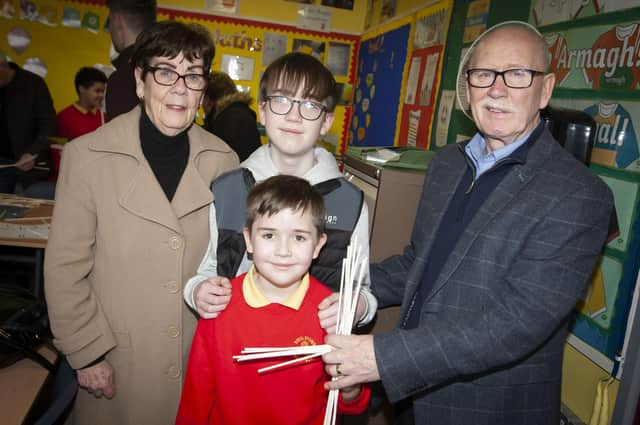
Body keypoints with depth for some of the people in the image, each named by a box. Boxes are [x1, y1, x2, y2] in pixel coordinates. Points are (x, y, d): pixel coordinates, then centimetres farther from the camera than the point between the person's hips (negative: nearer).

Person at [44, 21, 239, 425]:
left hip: (201, 357, 2)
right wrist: (87, 354, -7)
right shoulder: (87, 155, -11)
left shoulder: (223, 159, -4)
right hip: (118, 364, -2)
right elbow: (65, 267, -7)